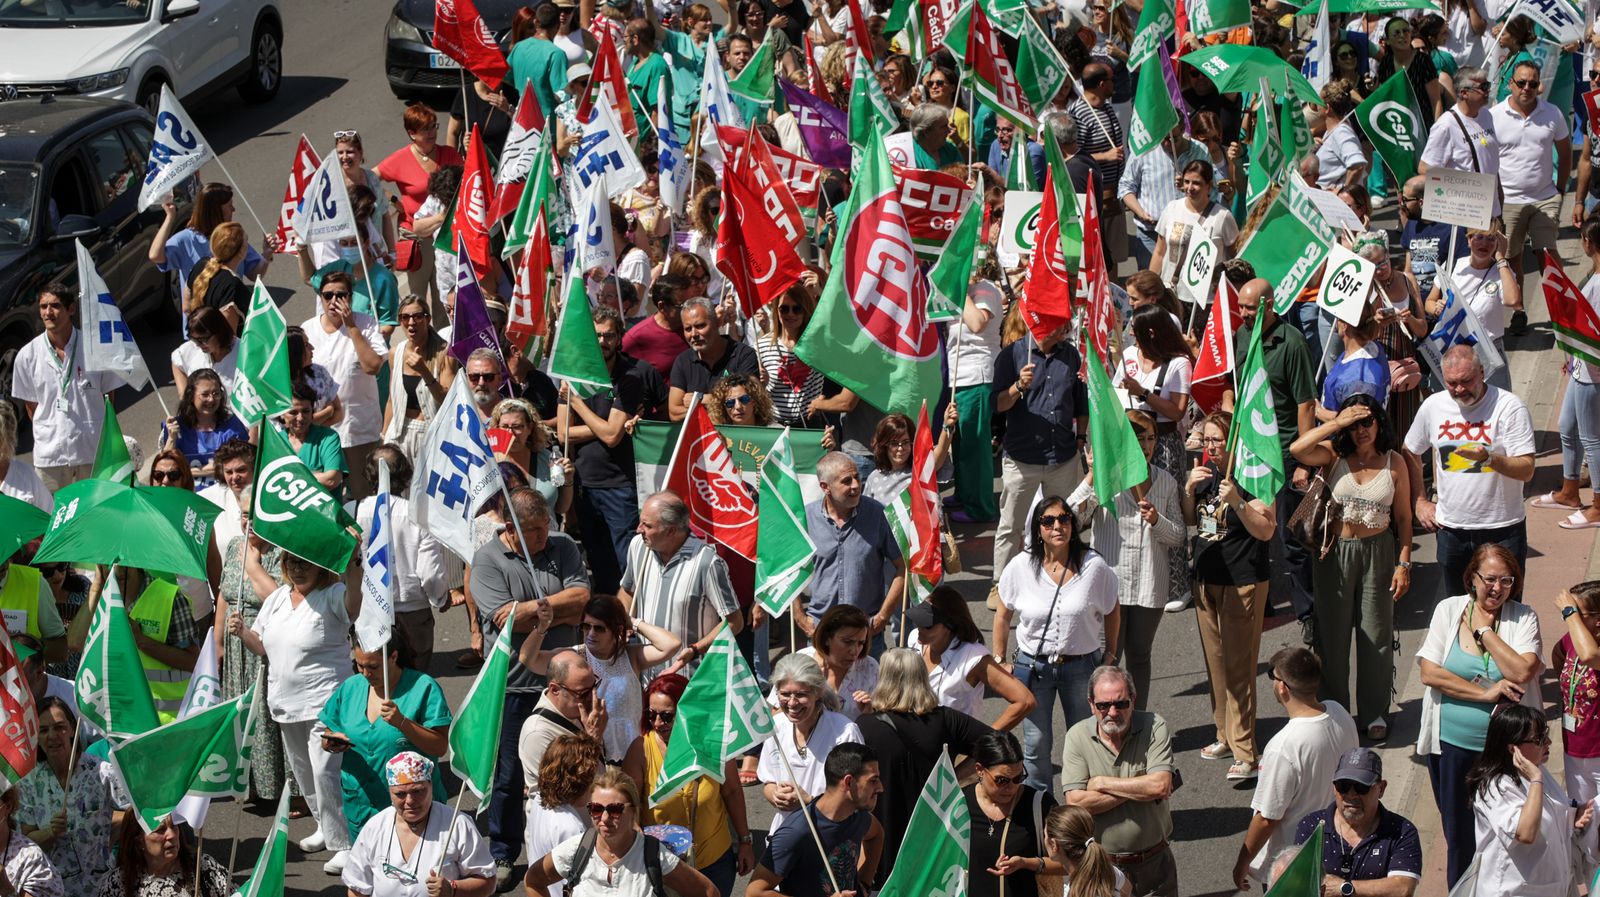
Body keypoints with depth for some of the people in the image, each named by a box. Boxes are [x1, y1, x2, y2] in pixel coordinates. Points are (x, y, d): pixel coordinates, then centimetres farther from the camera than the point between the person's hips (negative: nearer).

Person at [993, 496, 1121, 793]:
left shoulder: (1093, 565, -9)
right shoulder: (1020, 567, -7)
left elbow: (1112, 612, 7)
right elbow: (1003, 616, 6)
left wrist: (1110, 655, 10)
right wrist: (999, 661, 7)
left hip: (1081, 666, 0)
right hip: (1033, 666, 0)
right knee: (1036, 746, 4)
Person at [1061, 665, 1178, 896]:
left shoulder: (1154, 727, -9)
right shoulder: (1077, 736, -8)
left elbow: (1161, 786, -23)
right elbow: (1076, 803, -18)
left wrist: (1101, 783, -16)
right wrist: (1140, 788, -19)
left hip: (1154, 861, 0)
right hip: (1100, 866, 0)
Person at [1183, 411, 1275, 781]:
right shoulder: (1205, 474, 9)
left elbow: (1265, 530, -19)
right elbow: (1188, 521, 13)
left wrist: (1237, 501, -32)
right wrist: (1189, 489, -4)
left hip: (1243, 582, -8)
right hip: (1207, 578, 8)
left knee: (1238, 667, -9)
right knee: (1215, 662, 14)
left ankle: (1245, 754, -8)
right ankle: (1226, 736, 26)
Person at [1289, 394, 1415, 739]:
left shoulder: (1394, 462, -4)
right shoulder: (1335, 455, -7)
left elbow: (1403, 517, 1)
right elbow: (1297, 449, -26)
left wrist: (1403, 563, -4)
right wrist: (1337, 423, -24)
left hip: (1377, 552, 0)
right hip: (1335, 552, 0)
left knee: (1376, 634, 7)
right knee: (1332, 632, 9)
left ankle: (1374, 713, 21)